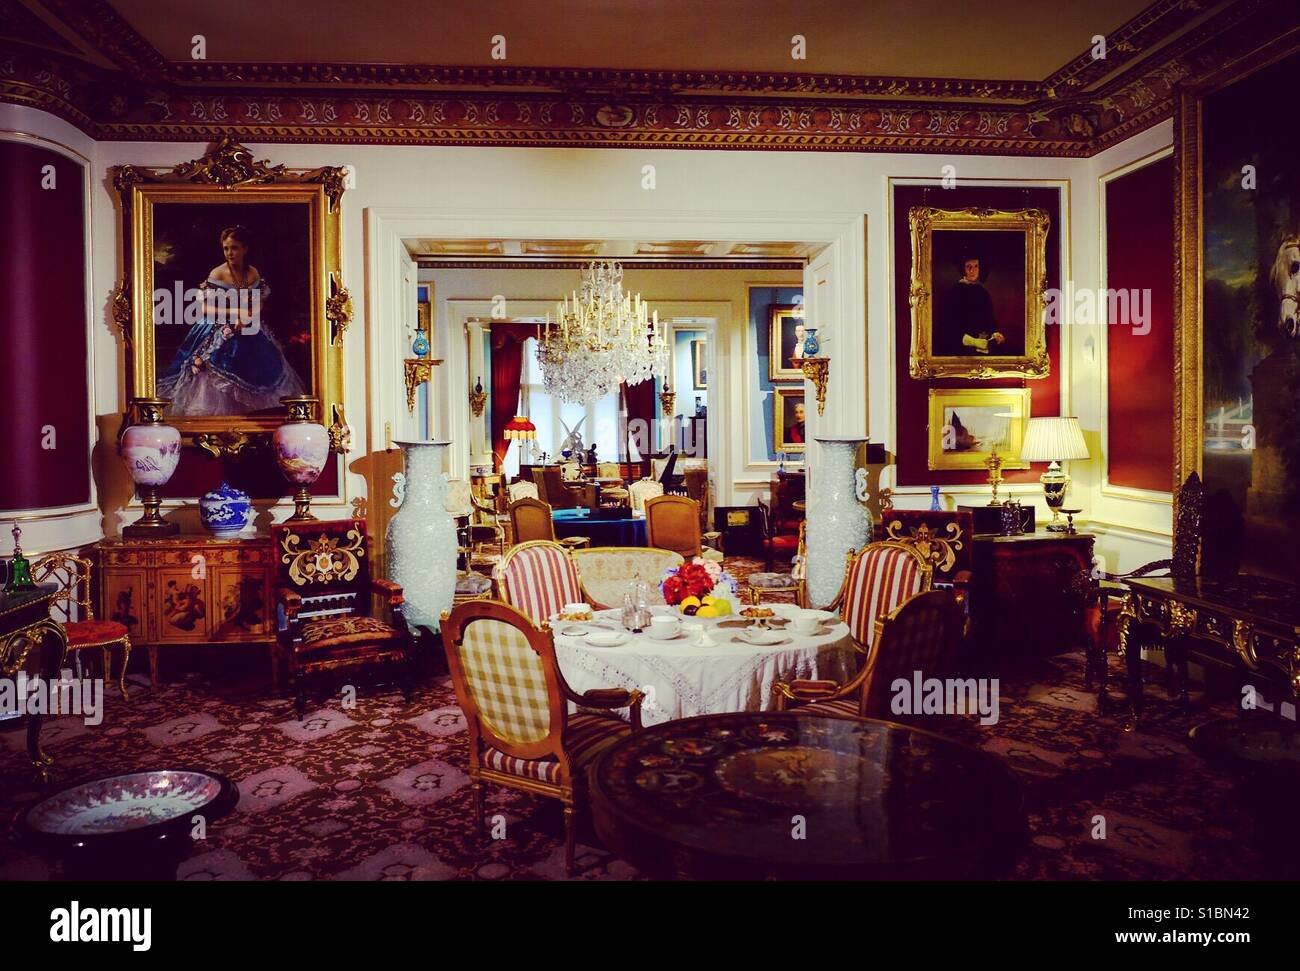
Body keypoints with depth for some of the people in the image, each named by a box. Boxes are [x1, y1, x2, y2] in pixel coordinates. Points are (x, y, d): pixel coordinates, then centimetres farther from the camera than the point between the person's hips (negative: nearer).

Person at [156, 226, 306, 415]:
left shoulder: (254, 273, 3)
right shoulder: (217, 274, -8)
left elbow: (260, 303, 8)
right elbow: (206, 309, -10)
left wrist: (249, 317, -12)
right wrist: (236, 312, -17)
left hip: (250, 334, 4)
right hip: (221, 335, -3)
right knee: (218, 382, -5)